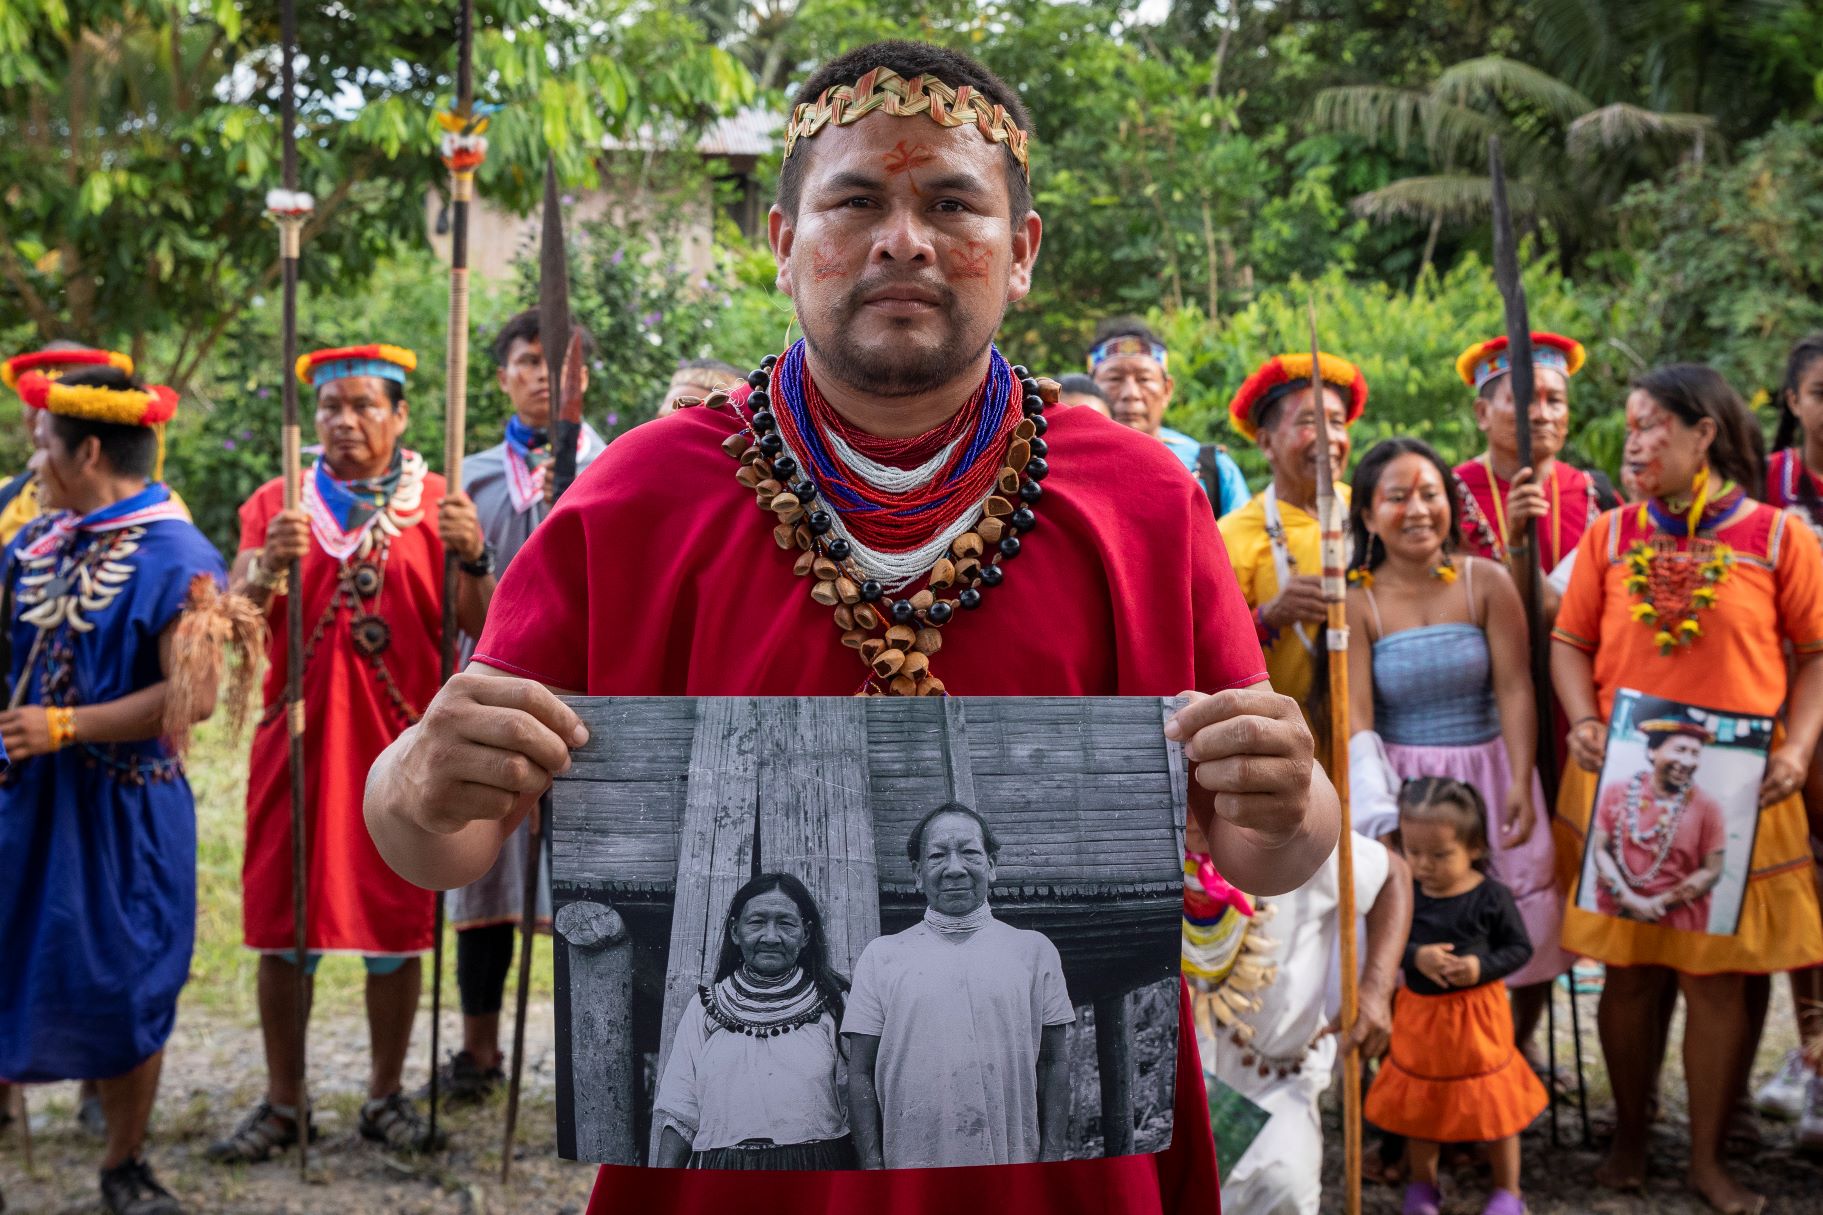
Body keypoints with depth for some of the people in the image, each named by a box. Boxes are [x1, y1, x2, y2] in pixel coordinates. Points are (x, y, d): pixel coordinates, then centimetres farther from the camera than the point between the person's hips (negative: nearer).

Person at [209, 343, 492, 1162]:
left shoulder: (437, 504, 4)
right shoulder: (277, 503, 7)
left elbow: (477, 627, -2)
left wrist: (472, 558, -20)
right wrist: (269, 566, -21)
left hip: (400, 745, -1)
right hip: (298, 743, 1)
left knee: (396, 927, 5)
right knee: (284, 928, 5)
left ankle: (385, 1096, 20)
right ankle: (281, 1102, 17)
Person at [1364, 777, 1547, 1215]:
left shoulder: (1492, 897, -14)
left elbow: (1519, 947, -7)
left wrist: (1482, 966, -23)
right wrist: (1417, 957, -24)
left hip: (1477, 1014, -2)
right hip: (1419, 1013, 2)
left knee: (1494, 1105, 11)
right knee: (1419, 1103, 16)